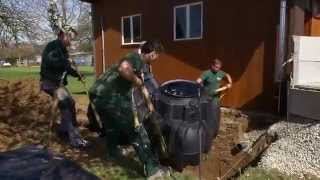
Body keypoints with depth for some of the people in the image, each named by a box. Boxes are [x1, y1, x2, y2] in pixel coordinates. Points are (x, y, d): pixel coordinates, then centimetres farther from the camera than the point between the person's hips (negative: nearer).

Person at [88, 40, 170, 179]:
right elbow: (123, 68, -30)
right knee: (136, 131, -6)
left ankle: (112, 152, 53)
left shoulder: (138, 62, 23)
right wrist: (135, 80, -12)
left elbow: (141, 85, 37)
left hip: (99, 94, 10)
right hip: (109, 96, -10)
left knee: (112, 126, 32)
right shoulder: (137, 58, -7)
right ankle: (152, 169, -1)